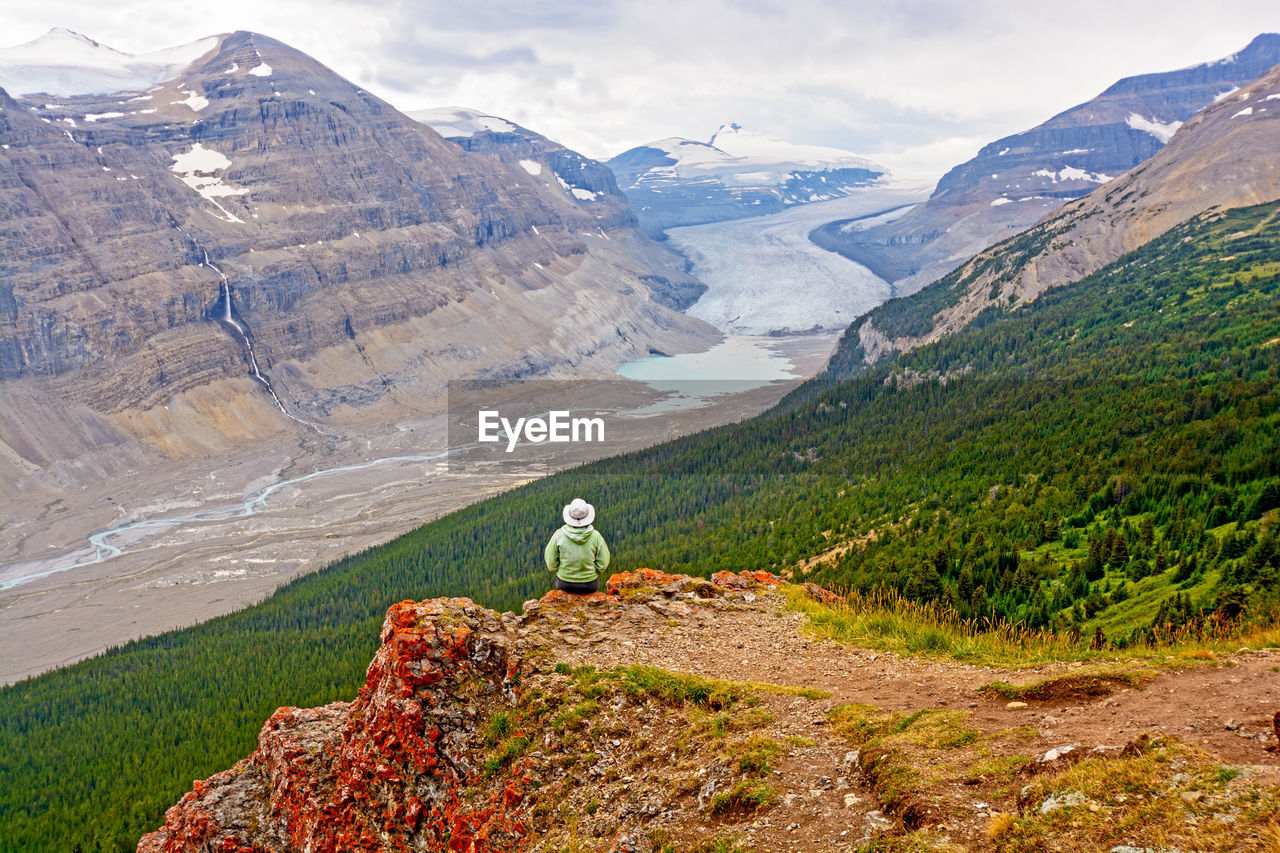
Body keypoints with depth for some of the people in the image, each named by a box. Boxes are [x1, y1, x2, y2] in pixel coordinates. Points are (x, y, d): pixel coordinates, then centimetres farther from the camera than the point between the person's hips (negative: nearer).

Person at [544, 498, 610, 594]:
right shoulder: (595, 536, -17)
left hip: (565, 585, 0)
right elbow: (603, 564, -10)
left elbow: (551, 564, -9)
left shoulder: (559, 535, -17)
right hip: (590, 585, 0)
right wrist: (590, 571, 8)